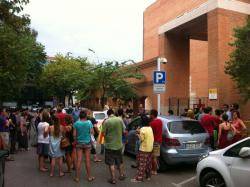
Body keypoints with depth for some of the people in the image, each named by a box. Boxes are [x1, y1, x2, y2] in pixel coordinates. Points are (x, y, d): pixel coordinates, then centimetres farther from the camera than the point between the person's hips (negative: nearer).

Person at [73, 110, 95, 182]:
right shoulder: (89, 123, -9)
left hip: (79, 143, 1)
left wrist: (75, 140, 10)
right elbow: (92, 132, -6)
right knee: (87, 160, 7)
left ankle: (77, 177, 12)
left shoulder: (76, 123, -7)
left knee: (79, 160, 6)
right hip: (87, 143, 0)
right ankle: (89, 177, 16)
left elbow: (74, 134, -6)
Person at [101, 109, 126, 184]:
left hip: (109, 145, -3)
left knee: (111, 163, 6)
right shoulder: (120, 120, -6)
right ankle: (121, 175, 32)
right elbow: (124, 131, 0)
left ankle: (113, 179, 11)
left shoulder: (106, 121, -15)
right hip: (119, 144, 4)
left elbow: (103, 133, -12)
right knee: (120, 161, 20)